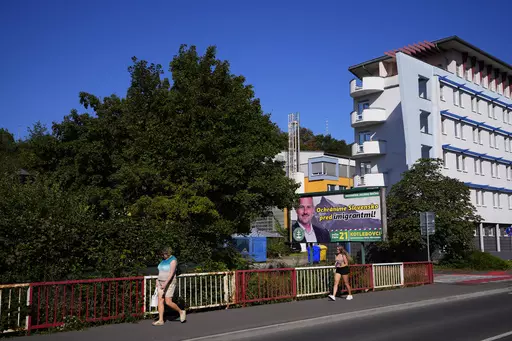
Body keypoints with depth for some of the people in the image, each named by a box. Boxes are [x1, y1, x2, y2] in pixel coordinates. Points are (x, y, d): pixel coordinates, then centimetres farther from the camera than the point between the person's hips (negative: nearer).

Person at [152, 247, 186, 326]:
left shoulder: (173, 260, -17)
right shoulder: (164, 260, 10)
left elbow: (171, 273, -24)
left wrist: (165, 283, -31)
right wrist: (157, 280, 16)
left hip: (169, 283, -8)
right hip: (162, 283, 8)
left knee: (168, 302, -9)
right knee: (160, 300, 0)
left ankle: (181, 312, 14)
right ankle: (160, 320, 2)